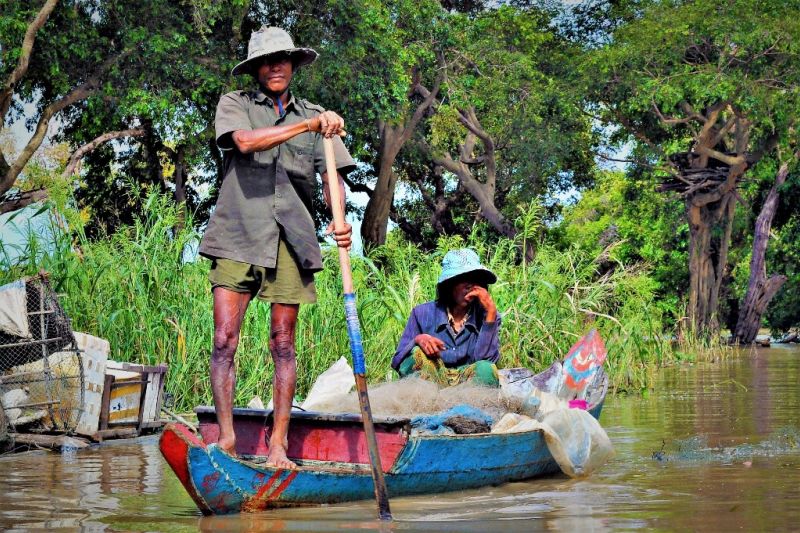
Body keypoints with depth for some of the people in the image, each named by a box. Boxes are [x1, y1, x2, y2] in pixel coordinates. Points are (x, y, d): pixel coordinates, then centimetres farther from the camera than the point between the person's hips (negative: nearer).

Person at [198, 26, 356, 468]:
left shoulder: (316, 118, 15)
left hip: (289, 239, 2)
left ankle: (278, 446, 5)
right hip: (237, 236, -2)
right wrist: (308, 124, -15)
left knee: (283, 344, 2)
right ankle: (226, 438, -5)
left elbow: (331, 175, 5)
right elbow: (246, 140, -13)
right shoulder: (234, 105, 8)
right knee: (225, 340, -9)